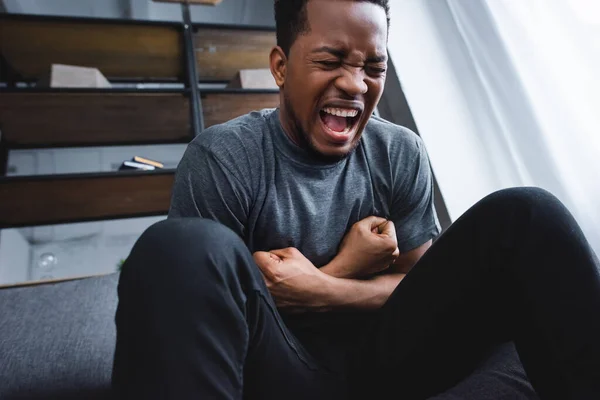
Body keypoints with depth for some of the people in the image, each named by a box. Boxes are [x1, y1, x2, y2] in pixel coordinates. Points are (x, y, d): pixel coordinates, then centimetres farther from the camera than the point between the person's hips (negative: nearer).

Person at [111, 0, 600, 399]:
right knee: (177, 247, -34)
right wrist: (346, 266, -13)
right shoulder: (221, 158, -11)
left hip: (380, 357, 4)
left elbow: (422, 284, 3)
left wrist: (321, 289, -18)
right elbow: (205, 305, -11)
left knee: (525, 214, -12)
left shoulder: (402, 154, 1)